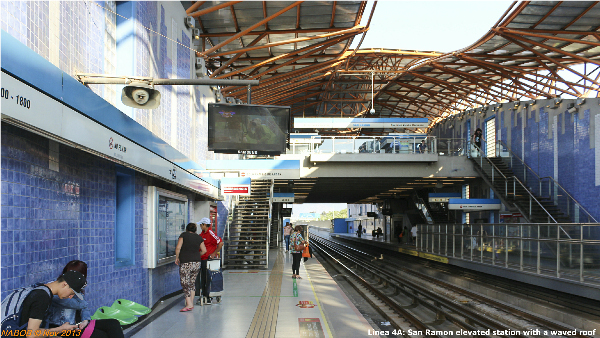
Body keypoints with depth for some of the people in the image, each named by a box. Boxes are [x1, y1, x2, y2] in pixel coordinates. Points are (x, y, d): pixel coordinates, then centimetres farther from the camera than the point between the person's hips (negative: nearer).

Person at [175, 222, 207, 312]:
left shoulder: (183, 235, -1)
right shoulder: (199, 237, 10)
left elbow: (178, 248, -9)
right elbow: (204, 250, 7)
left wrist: (177, 258, 3)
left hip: (185, 263, -5)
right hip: (196, 263, 5)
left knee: (185, 283, -2)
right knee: (192, 283, 17)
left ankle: (189, 305, -8)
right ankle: (191, 303, 19)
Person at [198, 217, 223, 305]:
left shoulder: (211, 233, -14)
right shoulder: (202, 233, 13)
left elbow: (220, 243, -20)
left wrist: (214, 253, -17)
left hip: (209, 259, -9)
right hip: (202, 258, 9)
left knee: (208, 278, -4)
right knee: (202, 279, 13)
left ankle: (209, 297, 2)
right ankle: (203, 295, 22)